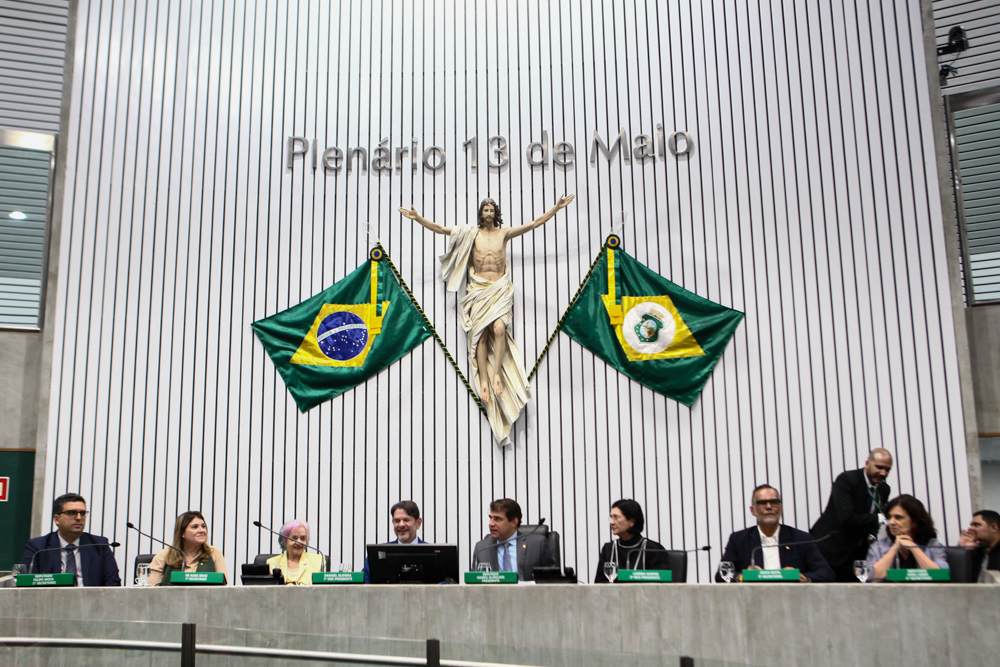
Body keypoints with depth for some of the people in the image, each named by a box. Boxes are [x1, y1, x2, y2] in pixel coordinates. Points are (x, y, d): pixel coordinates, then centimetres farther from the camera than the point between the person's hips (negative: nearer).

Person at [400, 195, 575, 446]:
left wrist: (557, 208, 9)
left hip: (500, 290, 0)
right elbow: (441, 229, 5)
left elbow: (536, 223, 13)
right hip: (478, 290, 0)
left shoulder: (504, 234, 12)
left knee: (499, 327, -23)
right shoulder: (471, 234, 10)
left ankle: (497, 373, -16)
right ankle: (484, 379, -12)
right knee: (480, 332, -13)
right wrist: (418, 218, -5)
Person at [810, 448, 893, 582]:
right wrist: (879, 518, -20)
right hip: (831, 549, -6)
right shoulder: (846, 480, -16)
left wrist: (872, 535, -7)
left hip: (857, 553, 6)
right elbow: (847, 519, -25)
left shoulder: (884, 489, 6)